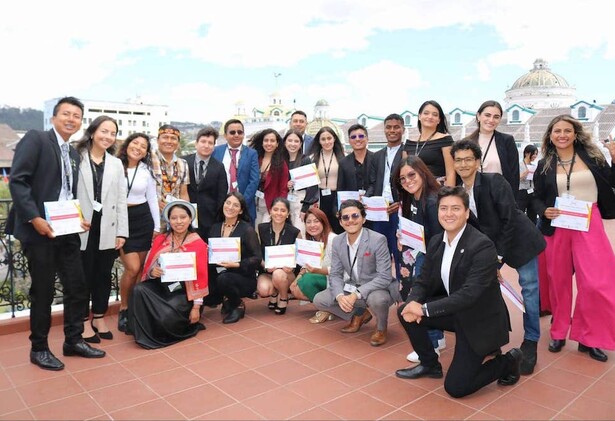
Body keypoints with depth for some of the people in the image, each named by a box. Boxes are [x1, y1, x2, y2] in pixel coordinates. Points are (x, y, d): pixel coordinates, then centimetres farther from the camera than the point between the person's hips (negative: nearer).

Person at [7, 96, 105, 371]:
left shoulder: (74, 154, 16)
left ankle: (73, 341, 26)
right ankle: (39, 349, 21)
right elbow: (17, 181, -13)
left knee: (78, 288, 10)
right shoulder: (35, 139, -5)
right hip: (40, 230, -7)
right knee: (43, 292, 4)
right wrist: (34, 218, -20)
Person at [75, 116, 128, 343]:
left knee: (103, 275, 12)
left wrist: (121, 231, 3)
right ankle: (85, 321, 21)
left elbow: (121, 200, 8)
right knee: (83, 276, 7)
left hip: (107, 229, 4)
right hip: (81, 228, -4)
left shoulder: (116, 164, 11)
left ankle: (99, 318, 27)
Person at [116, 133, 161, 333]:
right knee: (132, 268, -11)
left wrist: (157, 227, 8)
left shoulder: (146, 171, 5)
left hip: (143, 219, 3)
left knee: (141, 268, 6)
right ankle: (124, 310, 10)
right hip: (120, 220, -3)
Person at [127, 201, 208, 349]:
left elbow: (200, 277, -5)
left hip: (183, 292, -4)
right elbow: (148, 268, 10)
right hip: (160, 287, 4)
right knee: (138, 290, -26)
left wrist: (196, 306, -8)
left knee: (166, 317, -29)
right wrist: (152, 272, -16)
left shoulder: (198, 244, -4)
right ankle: (144, 334, -10)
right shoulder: (160, 240, 8)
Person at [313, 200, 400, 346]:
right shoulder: (337, 241, -4)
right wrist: (339, 296, -23)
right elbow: (335, 274, -1)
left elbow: (384, 277, -24)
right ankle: (359, 314, 14)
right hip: (351, 288, 5)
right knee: (319, 300, -8)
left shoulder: (378, 240, -21)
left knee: (377, 299, -38)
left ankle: (381, 328, -1)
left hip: (377, 289, -5)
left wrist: (356, 295, -31)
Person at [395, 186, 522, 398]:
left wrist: (424, 309, -32)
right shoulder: (436, 242, -2)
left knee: (455, 387, -7)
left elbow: (470, 294, -32)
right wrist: (412, 303, -22)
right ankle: (430, 364, 14)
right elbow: (423, 282, 1)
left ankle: (508, 361, 16)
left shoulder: (482, 246, -25)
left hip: (480, 320, -7)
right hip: (454, 311, 7)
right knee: (405, 311, -7)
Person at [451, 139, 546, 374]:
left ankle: (530, 342, 15)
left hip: (518, 240, -5)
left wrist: (499, 255, -18)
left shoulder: (495, 182, -21)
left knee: (529, 289, -1)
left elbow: (509, 220, -20)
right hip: (488, 244, 5)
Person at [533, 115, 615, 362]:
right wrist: (544, 211, -14)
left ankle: (589, 337, 12)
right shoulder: (544, 165, 3)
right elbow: (537, 198, 6)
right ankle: (559, 332, 24)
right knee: (559, 281, 8)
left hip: (589, 225, 0)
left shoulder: (591, 156, 4)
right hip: (557, 227, 1)